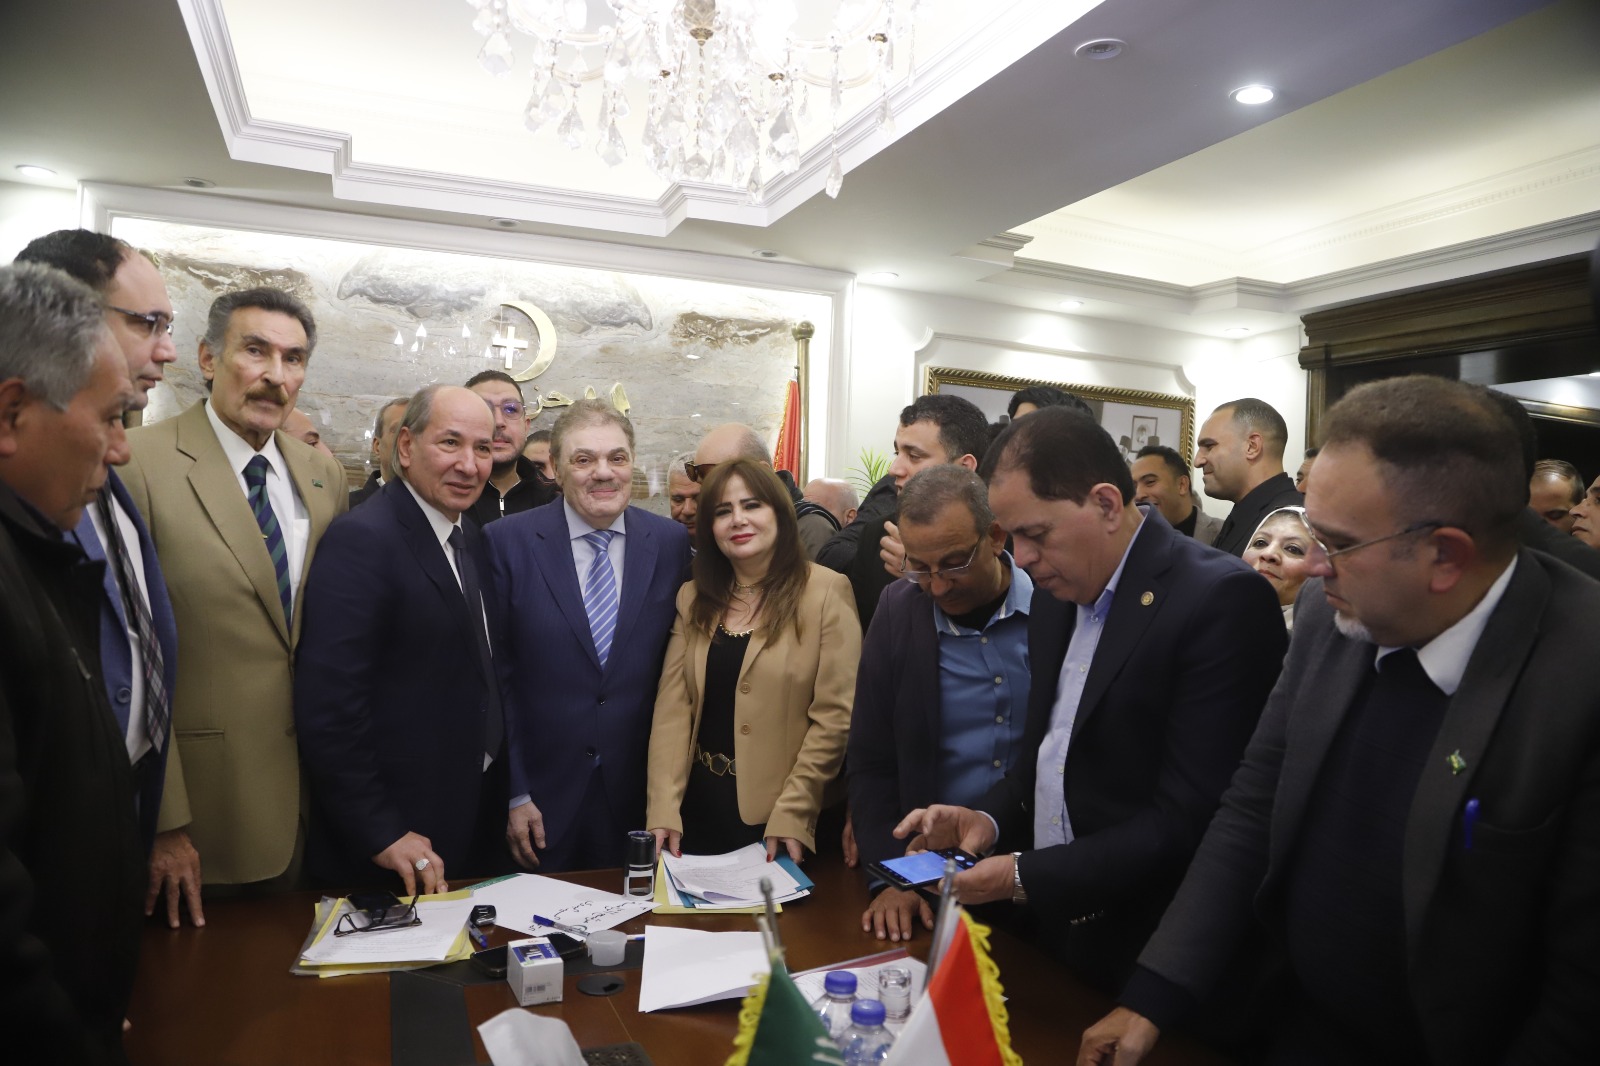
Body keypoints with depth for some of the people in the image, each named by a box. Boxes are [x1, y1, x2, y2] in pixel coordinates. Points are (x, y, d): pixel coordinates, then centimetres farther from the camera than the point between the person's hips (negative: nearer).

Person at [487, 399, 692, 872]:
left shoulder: (671, 542, -1)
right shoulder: (507, 542, -8)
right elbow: (498, 674, -6)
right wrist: (515, 793, -7)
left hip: (638, 797, 2)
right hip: (543, 799, -2)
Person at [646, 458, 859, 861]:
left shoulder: (826, 592, -10)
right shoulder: (693, 598, 5)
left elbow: (834, 717, -12)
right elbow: (672, 706, -2)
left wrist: (791, 813, -16)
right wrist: (663, 809, -11)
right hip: (698, 805, 4)